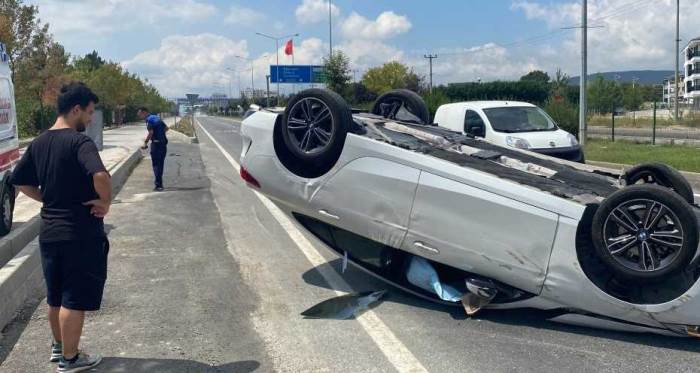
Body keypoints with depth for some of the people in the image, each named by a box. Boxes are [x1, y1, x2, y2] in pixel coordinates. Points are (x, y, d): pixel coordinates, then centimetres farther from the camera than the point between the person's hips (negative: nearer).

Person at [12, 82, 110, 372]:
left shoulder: (38, 143, 7)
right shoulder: (79, 141, -18)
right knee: (75, 299, 5)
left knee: (56, 296, 21)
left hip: (49, 231, 8)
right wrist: (105, 202, -18)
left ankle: (58, 346, 38)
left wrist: (50, 199, 14)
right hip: (80, 233, -8)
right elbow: (100, 176, -35)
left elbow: (20, 181, 15)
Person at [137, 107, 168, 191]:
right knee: (161, 164, 15)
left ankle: (158, 185, -3)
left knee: (156, 165, -2)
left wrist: (145, 143, -16)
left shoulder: (149, 119, -11)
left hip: (156, 143, -8)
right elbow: (166, 128, 20)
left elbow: (151, 132, -23)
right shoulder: (157, 117, 15)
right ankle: (160, 184, 22)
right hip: (163, 143, 8)